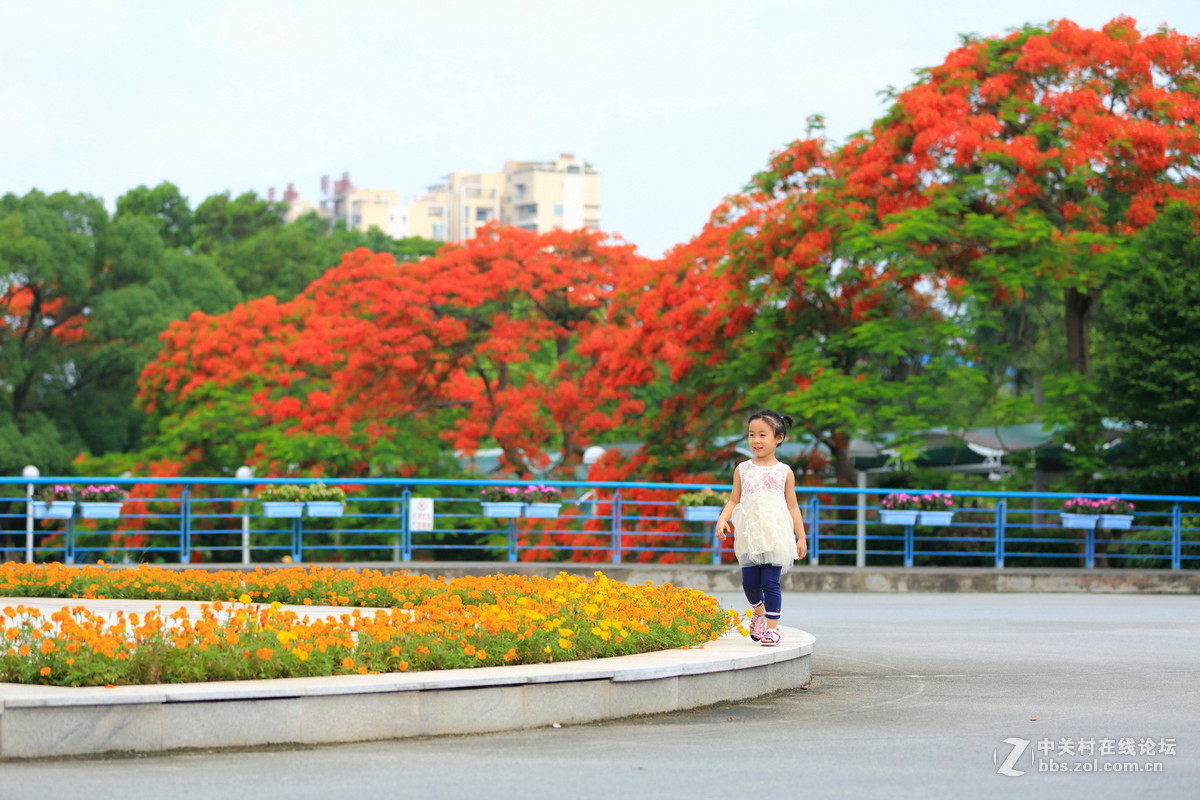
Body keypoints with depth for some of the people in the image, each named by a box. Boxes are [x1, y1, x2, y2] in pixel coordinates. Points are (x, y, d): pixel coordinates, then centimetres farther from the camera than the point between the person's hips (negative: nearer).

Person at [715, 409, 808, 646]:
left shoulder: (784, 472, 4)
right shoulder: (743, 469, 8)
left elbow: (792, 506, 7)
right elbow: (734, 500, 10)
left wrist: (801, 537, 5)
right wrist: (722, 519, -8)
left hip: (775, 535, -2)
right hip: (749, 535, 2)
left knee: (770, 582, -8)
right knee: (749, 582, 1)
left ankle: (772, 627, 0)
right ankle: (759, 611, 31)